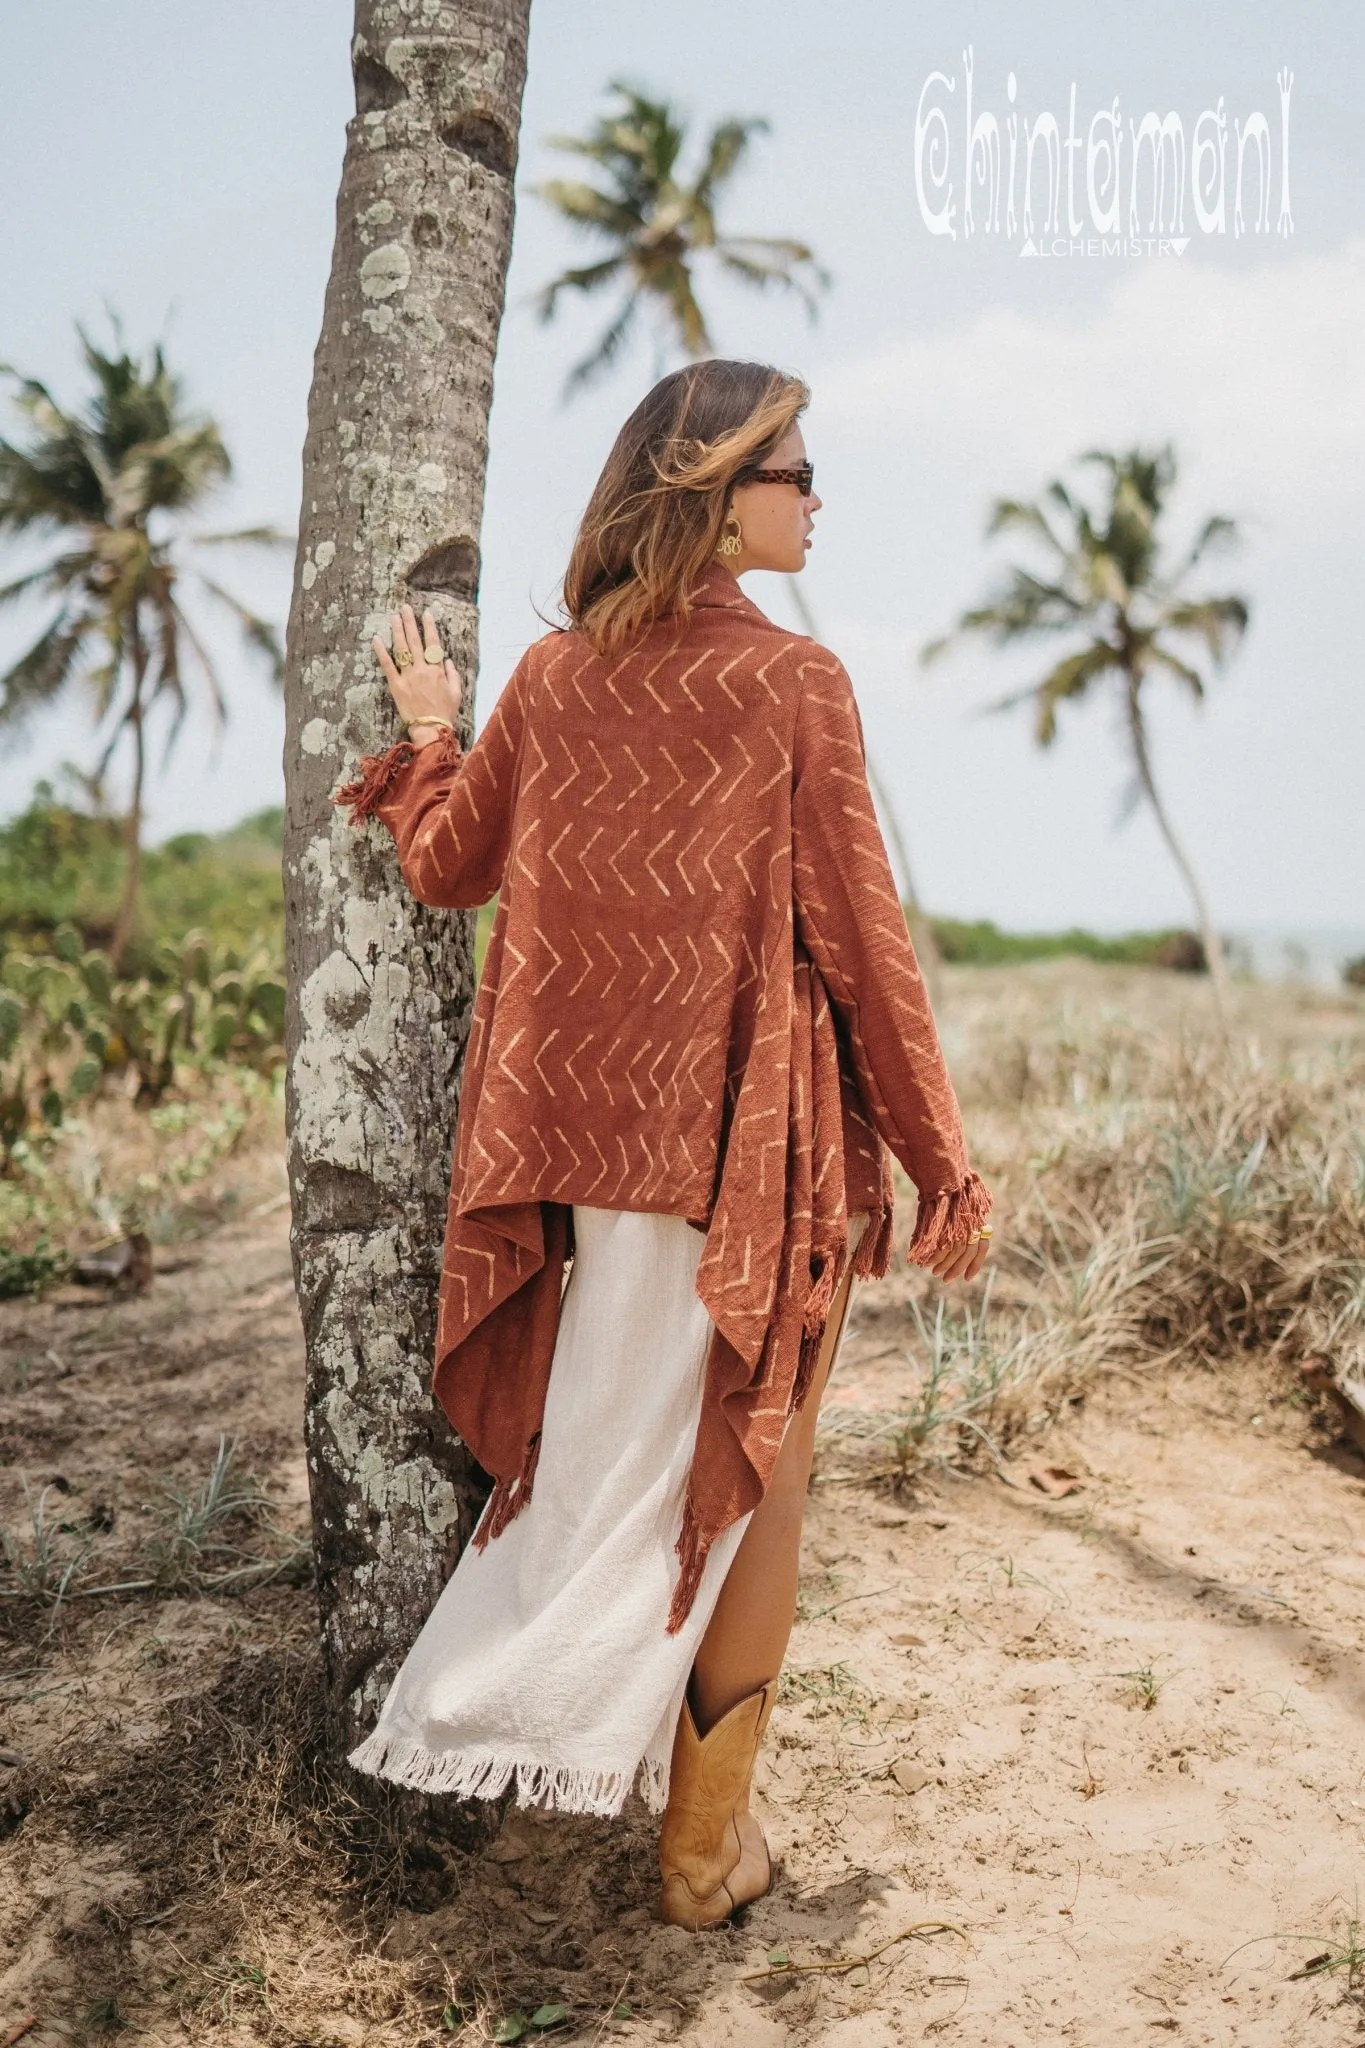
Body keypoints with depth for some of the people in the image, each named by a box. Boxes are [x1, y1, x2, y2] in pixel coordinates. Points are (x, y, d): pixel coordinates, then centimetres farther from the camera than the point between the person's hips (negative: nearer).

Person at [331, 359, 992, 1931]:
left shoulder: (551, 678, 3)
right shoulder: (792, 683, -10)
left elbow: (446, 867, 13)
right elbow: (861, 939, -10)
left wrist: (423, 739, 33)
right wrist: (943, 1163, -3)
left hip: (582, 1127, 5)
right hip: (754, 1139, -4)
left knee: (612, 1449, 20)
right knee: (747, 1471, 10)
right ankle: (708, 1839, 20)